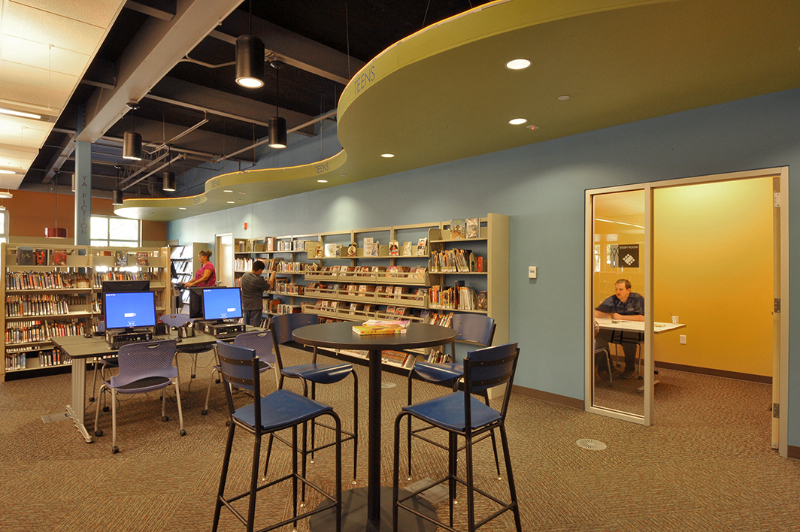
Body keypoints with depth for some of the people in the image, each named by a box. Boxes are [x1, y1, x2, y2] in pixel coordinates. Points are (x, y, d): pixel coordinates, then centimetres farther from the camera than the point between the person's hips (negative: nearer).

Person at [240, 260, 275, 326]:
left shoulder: (244, 276, 2)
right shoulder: (258, 280, -19)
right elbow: (270, 287, -6)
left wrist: (263, 282, 18)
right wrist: (272, 275, 6)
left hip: (245, 306, 7)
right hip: (255, 307, -7)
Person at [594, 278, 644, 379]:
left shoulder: (637, 299, -10)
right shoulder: (611, 300, 1)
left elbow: (643, 318, -21)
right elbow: (596, 313, 5)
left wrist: (621, 317, -18)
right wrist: (611, 314, -11)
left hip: (634, 330, -4)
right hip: (616, 330, 4)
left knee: (629, 338, -36)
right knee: (600, 335, -21)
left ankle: (630, 368, -11)